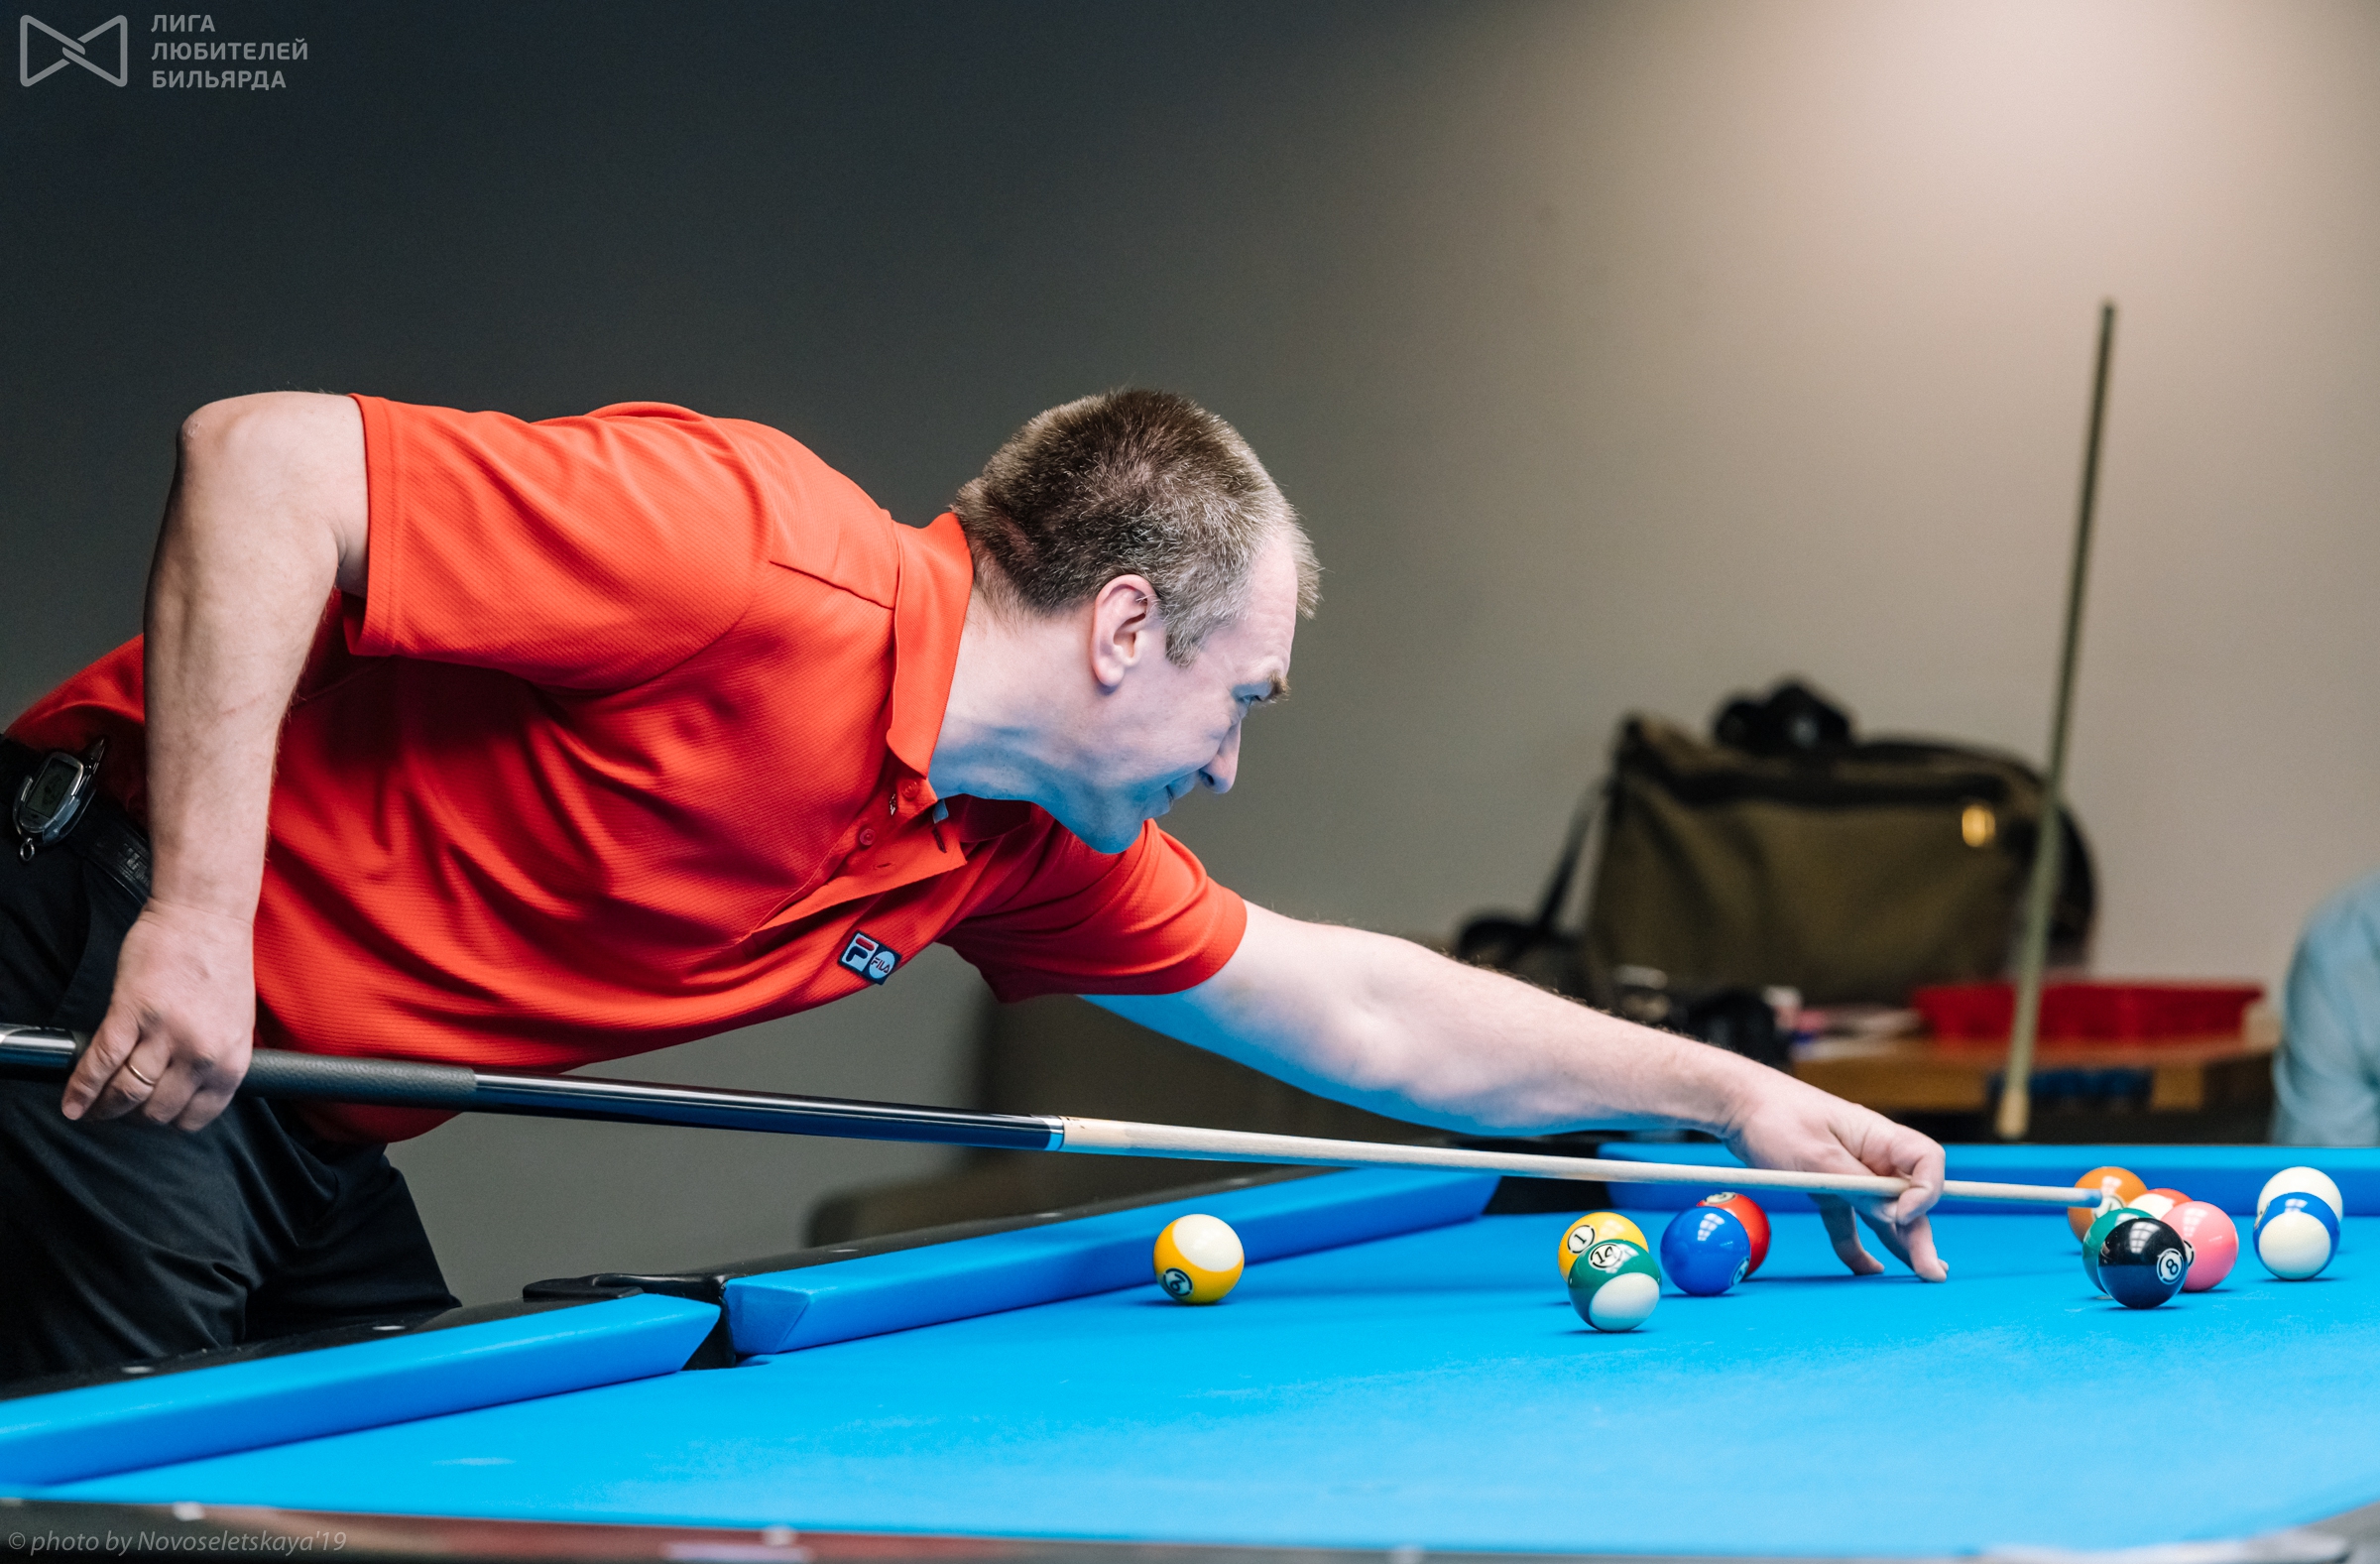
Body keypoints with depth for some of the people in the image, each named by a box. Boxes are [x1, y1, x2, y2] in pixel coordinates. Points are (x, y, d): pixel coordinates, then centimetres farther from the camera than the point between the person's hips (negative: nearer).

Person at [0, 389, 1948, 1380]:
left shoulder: (1011, 852, 6)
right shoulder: (755, 556, -23)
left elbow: (1358, 1014, 19)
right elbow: (264, 460, -27)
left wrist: (1735, 1089, 21)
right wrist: (201, 910, -31)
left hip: (303, 1139, 9)